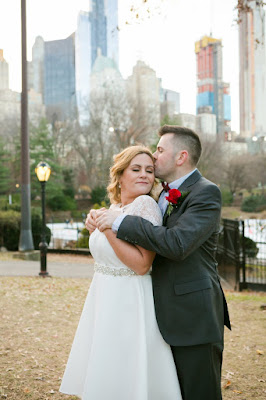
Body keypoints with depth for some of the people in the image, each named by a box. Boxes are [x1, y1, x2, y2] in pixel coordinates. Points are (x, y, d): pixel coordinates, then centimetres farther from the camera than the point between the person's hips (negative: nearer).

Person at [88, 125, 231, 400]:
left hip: (194, 316, -9)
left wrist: (120, 222, -22)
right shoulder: (164, 194, 14)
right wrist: (101, 217, 2)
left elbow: (177, 244, -27)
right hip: (167, 315, 9)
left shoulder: (206, 193, -14)